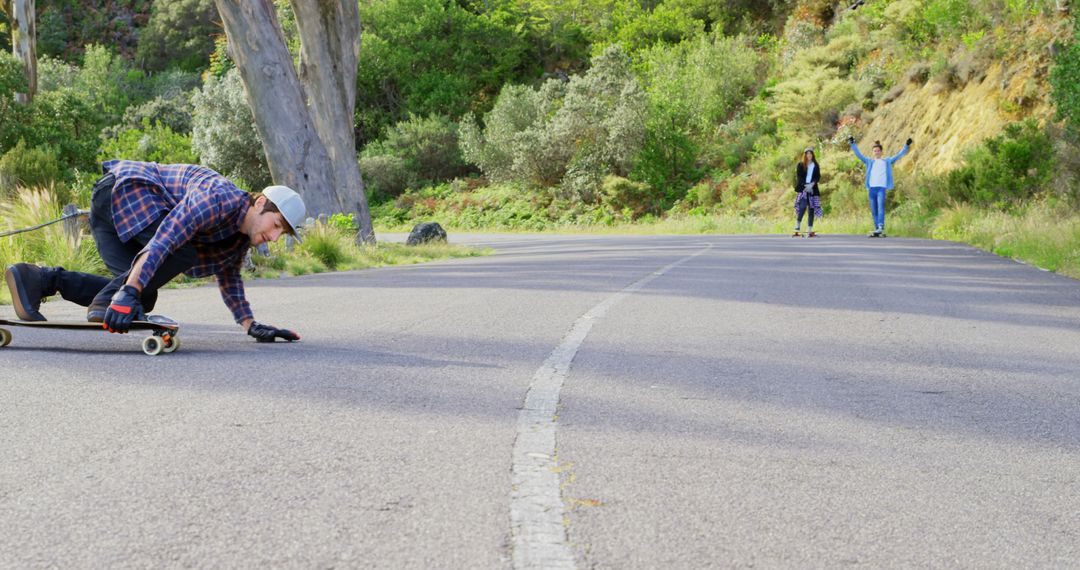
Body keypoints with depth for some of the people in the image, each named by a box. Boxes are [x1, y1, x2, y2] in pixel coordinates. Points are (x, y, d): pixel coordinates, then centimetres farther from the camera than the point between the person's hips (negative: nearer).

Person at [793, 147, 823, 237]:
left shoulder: (815, 166, 12)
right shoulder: (800, 165, 5)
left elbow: (818, 176, 5)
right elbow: (799, 177, -2)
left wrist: (812, 184, -14)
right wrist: (805, 186, -15)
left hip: (812, 190, 3)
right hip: (802, 189, -3)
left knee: (811, 210, 0)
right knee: (801, 209, -15)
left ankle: (809, 231, 1)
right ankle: (796, 231, -13)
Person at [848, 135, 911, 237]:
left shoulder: (887, 161, 16)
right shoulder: (869, 162, 19)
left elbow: (899, 155, 15)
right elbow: (858, 154, 14)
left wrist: (906, 146, 7)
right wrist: (852, 144, 5)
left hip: (881, 188, -3)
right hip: (871, 188, 3)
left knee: (880, 208, -19)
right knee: (873, 211, 4)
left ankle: (881, 228, -30)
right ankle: (877, 230, 10)